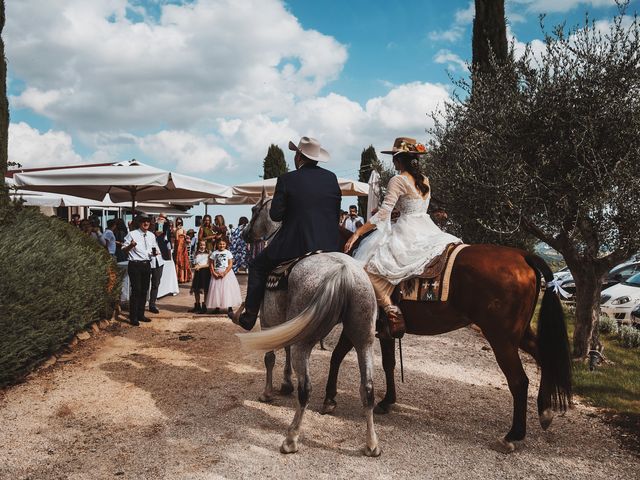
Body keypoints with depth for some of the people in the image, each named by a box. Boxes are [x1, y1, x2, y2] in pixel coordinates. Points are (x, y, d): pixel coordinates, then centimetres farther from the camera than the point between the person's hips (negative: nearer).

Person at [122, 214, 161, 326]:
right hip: (135, 265, -6)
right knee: (136, 290, -8)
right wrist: (131, 245, -26)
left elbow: (155, 250, 22)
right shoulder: (132, 234, -5)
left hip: (147, 265, 6)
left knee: (144, 291, 12)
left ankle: (140, 314, 24)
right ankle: (133, 317, 1)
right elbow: (123, 249, -6)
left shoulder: (151, 236, 12)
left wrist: (155, 253, -2)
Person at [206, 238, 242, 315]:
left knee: (228, 289, -5)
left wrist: (224, 273, -15)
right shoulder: (214, 253, 6)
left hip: (227, 272, -2)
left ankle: (230, 307, -1)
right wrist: (214, 273, -9)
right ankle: (217, 307, 12)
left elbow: (230, 264, -6)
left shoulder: (228, 252, 0)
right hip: (216, 273, 2)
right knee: (216, 290, 2)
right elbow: (211, 264, 6)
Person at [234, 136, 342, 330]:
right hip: (329, 245, 4)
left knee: (257, 266, 16)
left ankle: (249, 316, 13)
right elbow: (337, 214, 10)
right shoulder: (332, 178, 7)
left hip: (294, 244, -3)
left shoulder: (286, 180, -6)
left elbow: (275, 214, -5)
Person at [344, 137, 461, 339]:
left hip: (407, 234, -8)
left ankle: (392, 312, -21)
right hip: (428, 230, 8)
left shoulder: (398, 180, -8)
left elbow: (383, 214, -14)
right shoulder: (425, 180, 15)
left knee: (369, 267, -9)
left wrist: (357, 233, -13)